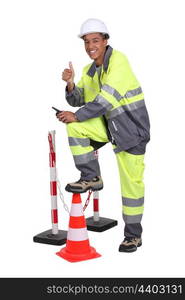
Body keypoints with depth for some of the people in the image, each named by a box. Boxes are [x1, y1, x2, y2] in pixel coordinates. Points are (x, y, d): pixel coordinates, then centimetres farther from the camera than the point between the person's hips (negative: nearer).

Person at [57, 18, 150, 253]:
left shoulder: (118, 60, -17)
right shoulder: (89, 70, 8)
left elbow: (107, 99, -25)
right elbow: (77, 100, 7)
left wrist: (77, 115, -19)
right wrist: (70, 84, -14)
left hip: (131, 126, -7)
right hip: (108, 124, 7)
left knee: (131, 182, -2)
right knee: (75, 127, -15)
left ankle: (133, 235, 13)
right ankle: (91, 178, -3)